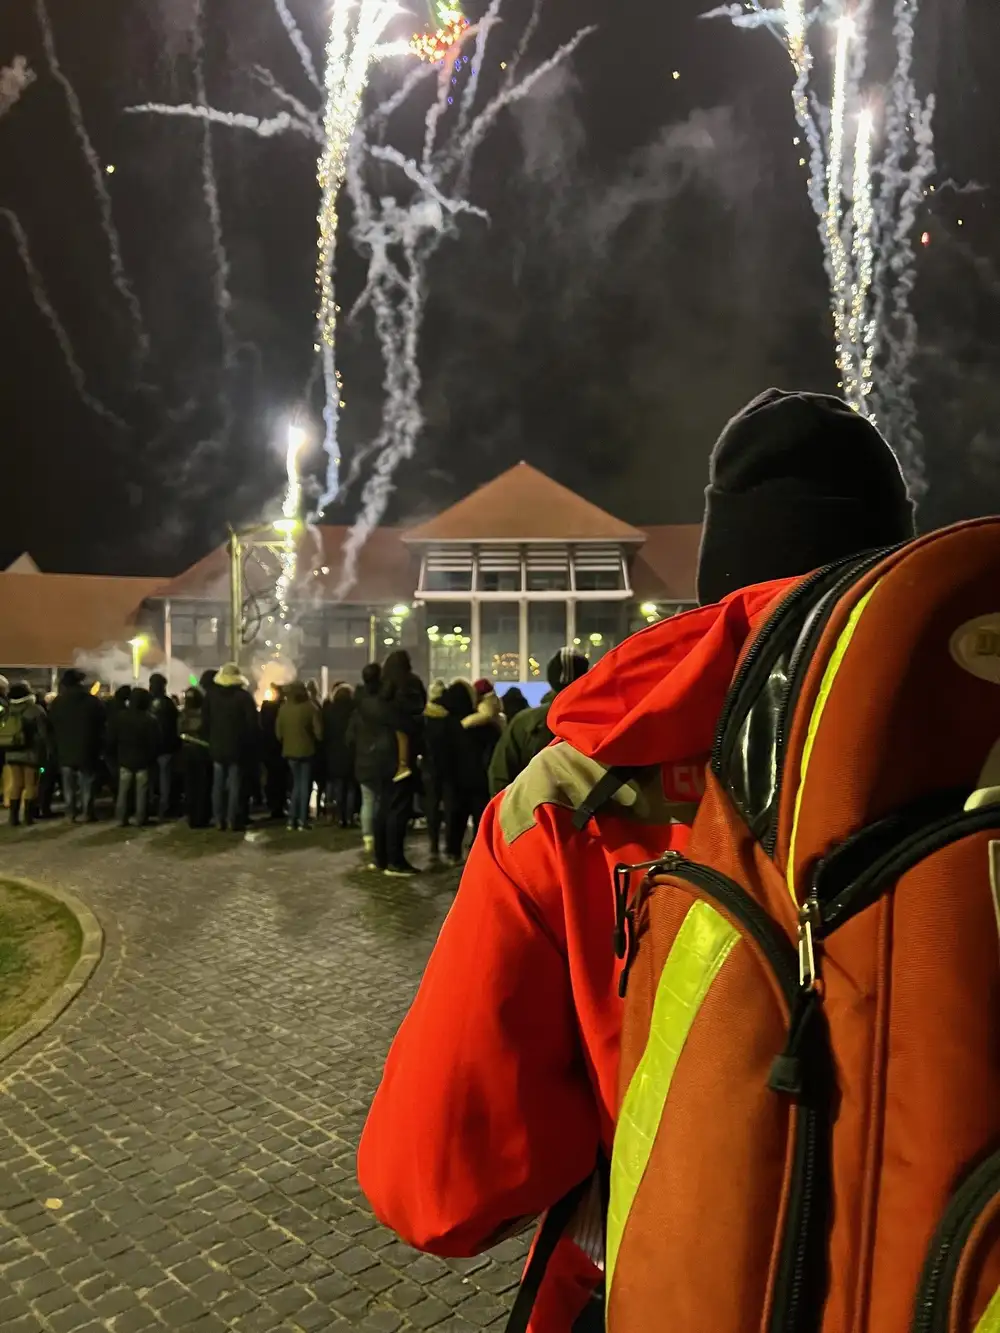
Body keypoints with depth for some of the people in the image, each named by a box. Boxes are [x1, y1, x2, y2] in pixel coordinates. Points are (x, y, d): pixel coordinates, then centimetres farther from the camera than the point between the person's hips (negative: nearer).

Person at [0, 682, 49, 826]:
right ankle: (27, 815, 2)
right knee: (30, 784, 4)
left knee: (16, 784, 11)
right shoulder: (35, 711, -10)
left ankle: (13, 816, 10)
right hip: (30, 753, -4)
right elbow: (44, 734, -10)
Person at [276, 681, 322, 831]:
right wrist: (316, 742, 7)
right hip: (307, 751, -3)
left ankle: (292, 819, 11)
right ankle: (302, 820, 2)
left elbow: (278, 732, 3)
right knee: (305, 785, 6)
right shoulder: (310, 707, -11)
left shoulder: (283, 708, -2)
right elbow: (318, 731, -13)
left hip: (290, 751, 3)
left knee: (297, 784, 17)